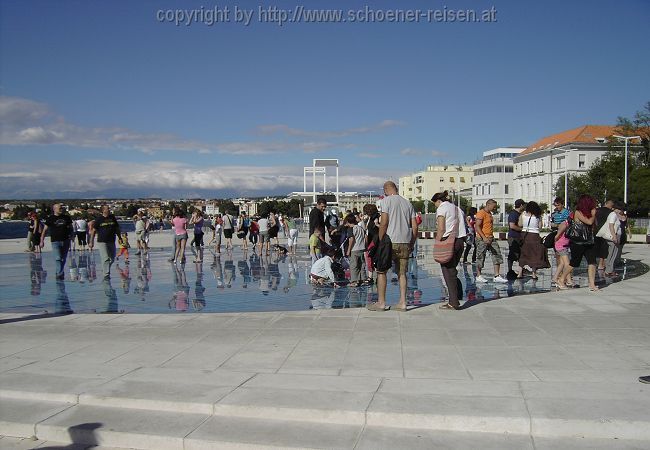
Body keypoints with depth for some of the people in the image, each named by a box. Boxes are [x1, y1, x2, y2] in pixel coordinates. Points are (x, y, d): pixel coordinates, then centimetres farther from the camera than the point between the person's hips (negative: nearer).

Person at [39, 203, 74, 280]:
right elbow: (44, 230, 2)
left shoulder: (66, 217, 10)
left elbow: (70, 228, 19)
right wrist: (42, 241, -3)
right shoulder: (50, 218, 0)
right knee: (57, 258, -13)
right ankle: (59, 274, -12)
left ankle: (61, 274, 23)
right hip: (55, 241, -4)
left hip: (65, 241, 4)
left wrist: (71, 236, 6)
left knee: (63, 259, 10)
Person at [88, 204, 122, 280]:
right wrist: (91, 241, -4)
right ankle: (106, 274, -8)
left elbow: (117, 229, 18)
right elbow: (93, 231, -1)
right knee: (105, 259, -10)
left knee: (112, 258, 11)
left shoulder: (113, 218, 10)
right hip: (102, 242, -5)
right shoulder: (98, 219, -3)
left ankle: (106, 269, 32)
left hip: (112, 242, 5)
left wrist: (119, 238, 14)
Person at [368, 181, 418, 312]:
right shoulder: (407, 203, 13)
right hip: (405, 242, 5)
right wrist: (411, 244, 16)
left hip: (390, 242, -5)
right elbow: (415, 226, 10)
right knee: (402, 273, 11)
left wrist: (380, 241, -6)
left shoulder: (386, 200, -3)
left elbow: (384, 223, -12)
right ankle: (402, 303, 9)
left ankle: (381, 302, 6)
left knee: (381, 271, 5)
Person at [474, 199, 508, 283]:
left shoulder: (489, 213, 16)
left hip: (491, 239, 9)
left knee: (497, 256, 2)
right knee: (480, 258, 1)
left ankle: (497, 276, 3)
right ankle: (478, 276, 13)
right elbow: (477, 227, -21)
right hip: (482, 239, -9)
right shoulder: (481, 213, -13)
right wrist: (484, 238, -28)